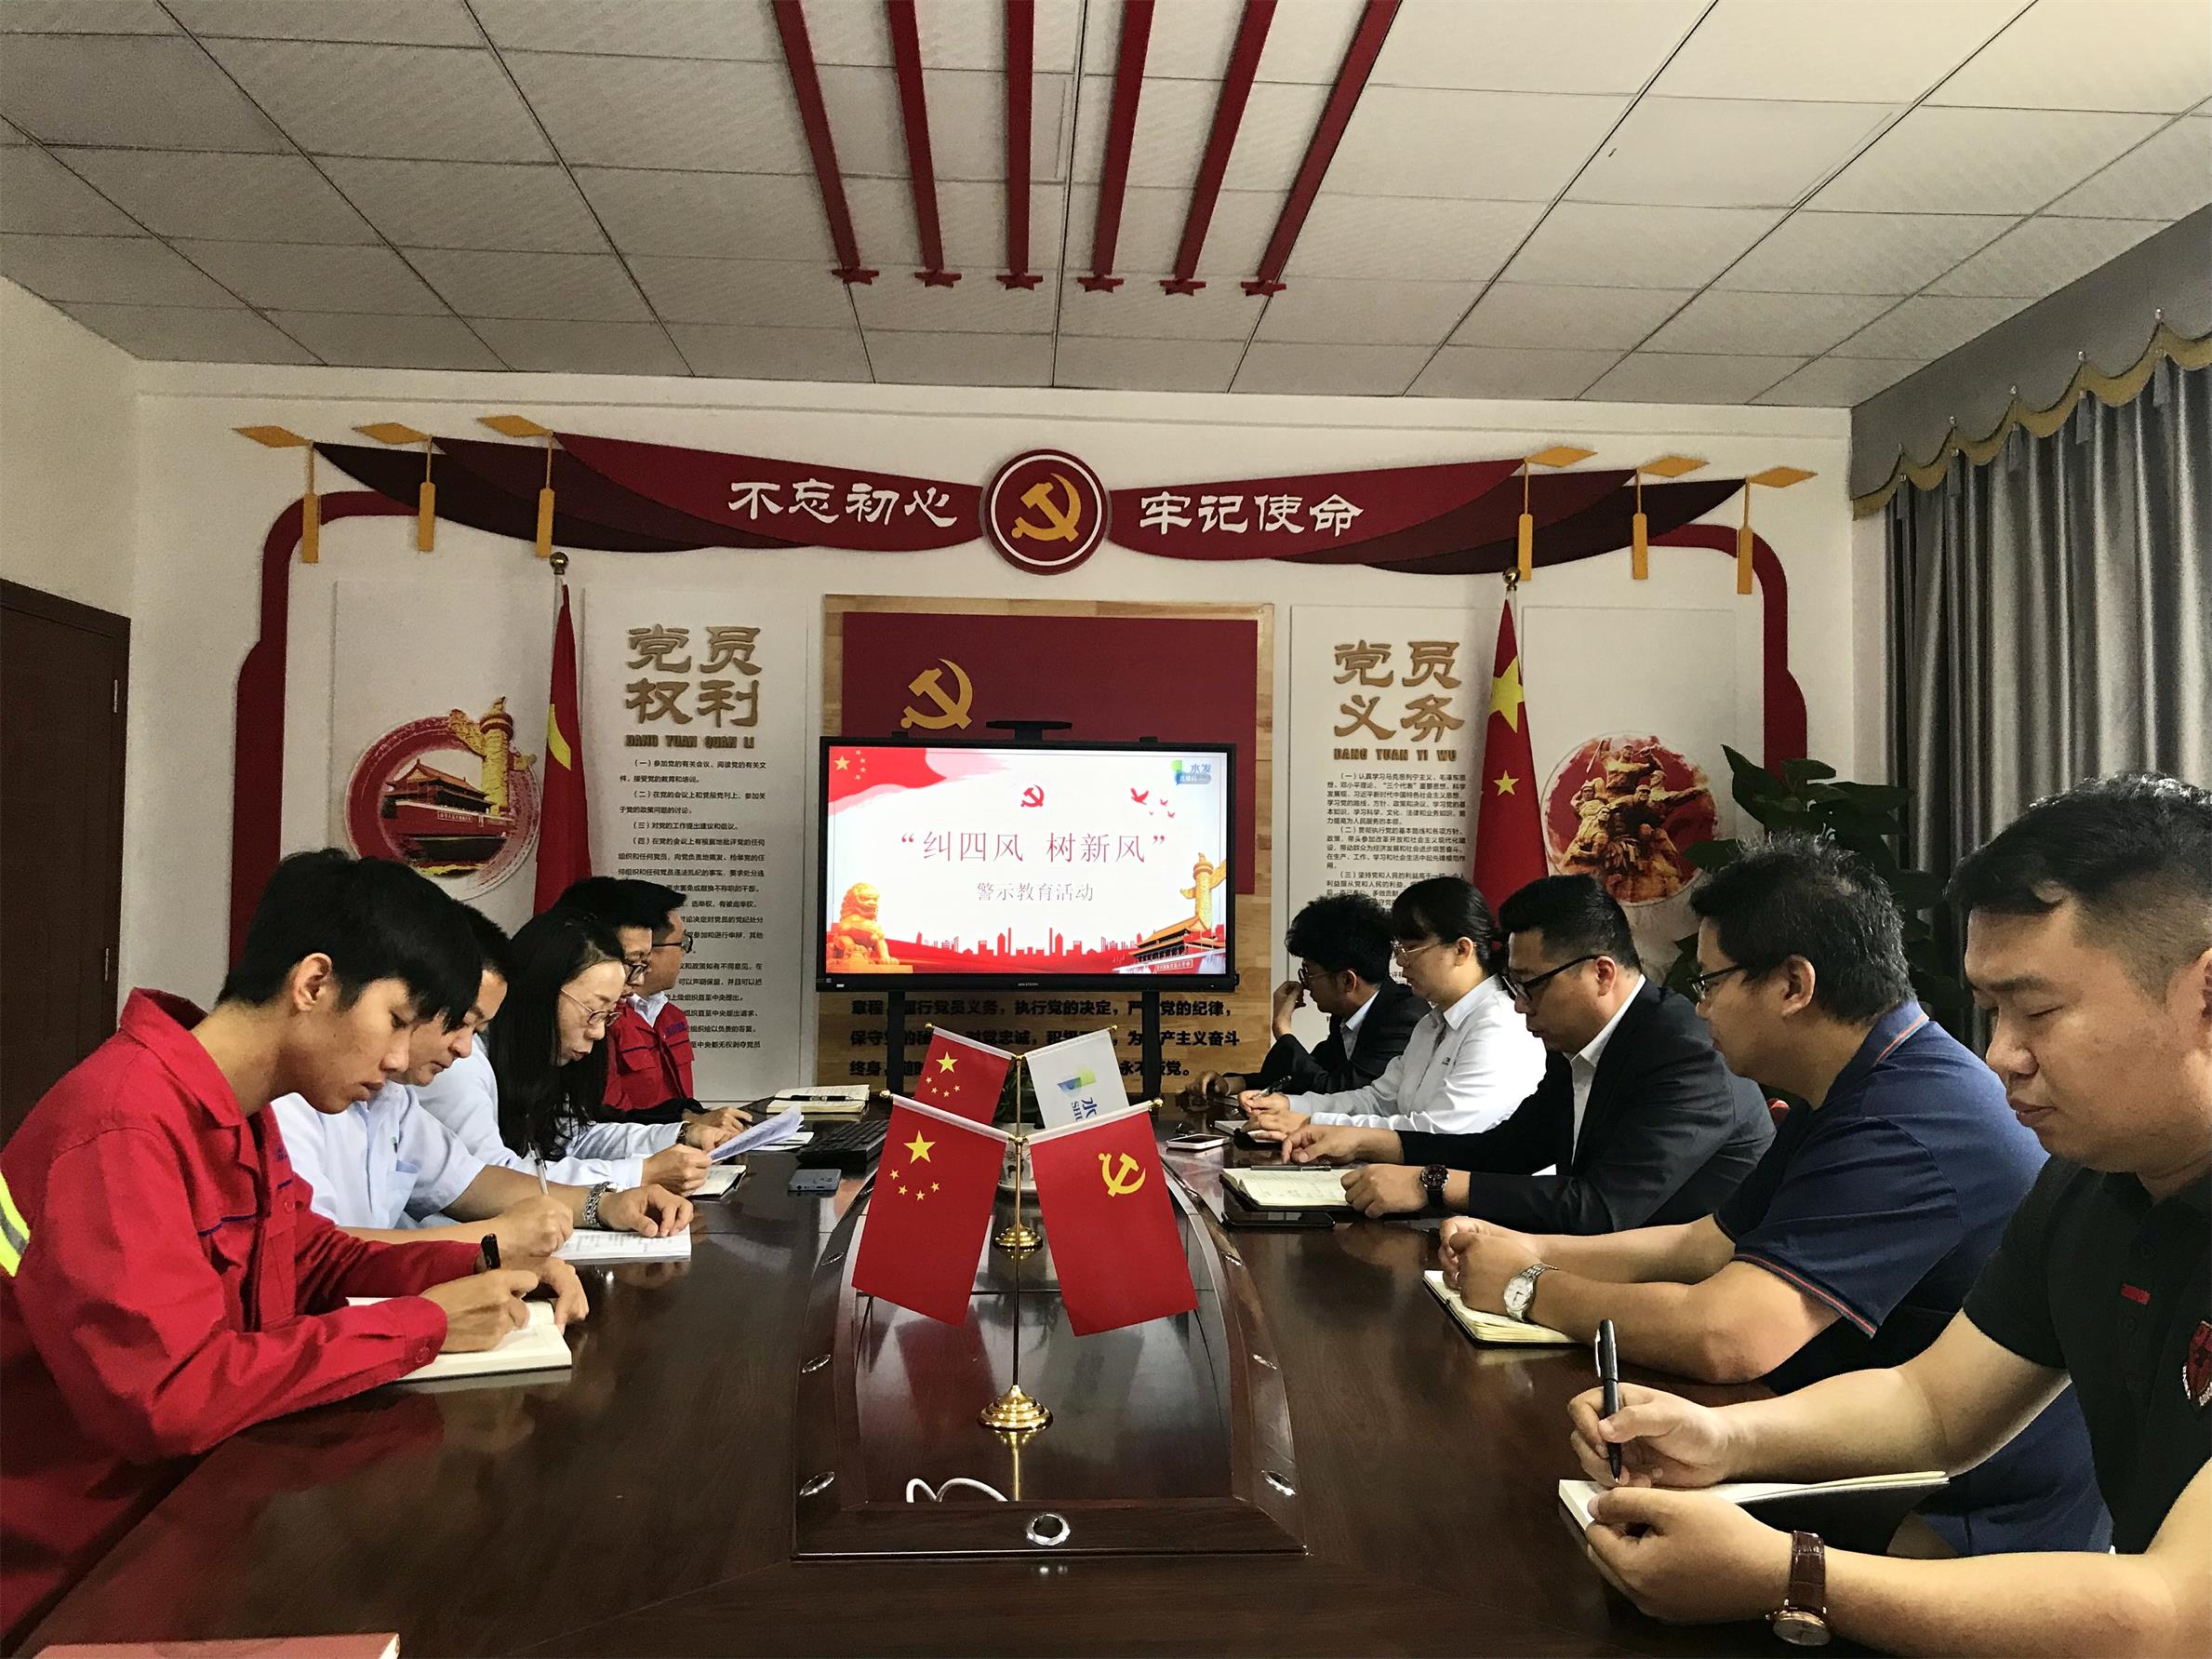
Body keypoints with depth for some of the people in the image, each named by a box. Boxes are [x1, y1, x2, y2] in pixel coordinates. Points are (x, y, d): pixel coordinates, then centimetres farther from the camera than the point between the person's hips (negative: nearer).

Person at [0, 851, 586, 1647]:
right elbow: (170, 1395, -32)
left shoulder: (241, 1113, 3)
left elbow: (311, 1258, 13)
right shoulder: (123, 1125, -27)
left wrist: (480, 1270, -3)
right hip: (79, 1578, -8)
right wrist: (424, 1322, -25)